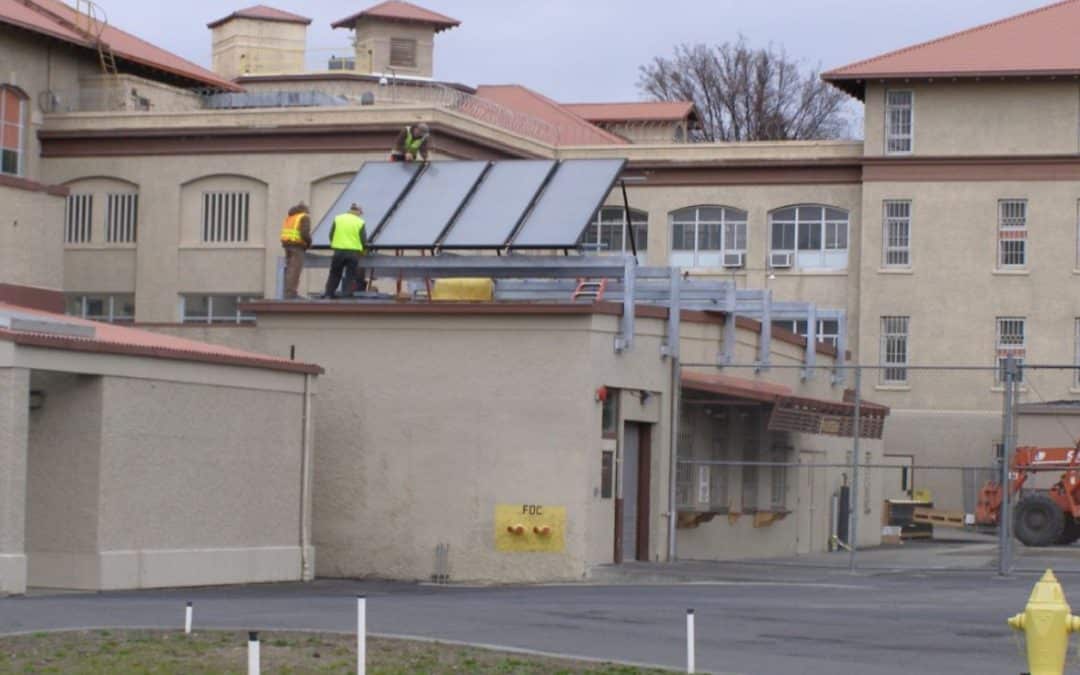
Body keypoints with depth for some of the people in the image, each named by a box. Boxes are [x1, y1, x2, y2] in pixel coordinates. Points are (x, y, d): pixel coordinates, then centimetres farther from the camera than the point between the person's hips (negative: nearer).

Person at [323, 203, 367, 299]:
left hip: (338, 251, 2)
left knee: (334, 274, 14)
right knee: (351, 275, 5)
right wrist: (364, 247, 20)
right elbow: (363, 240, 0)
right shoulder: (360, 222, -2)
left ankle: (328, 293, 11)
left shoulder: (337, 219, 4)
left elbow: (331, 235, 7)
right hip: (353, 252, -2)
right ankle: (348, 295, 0)